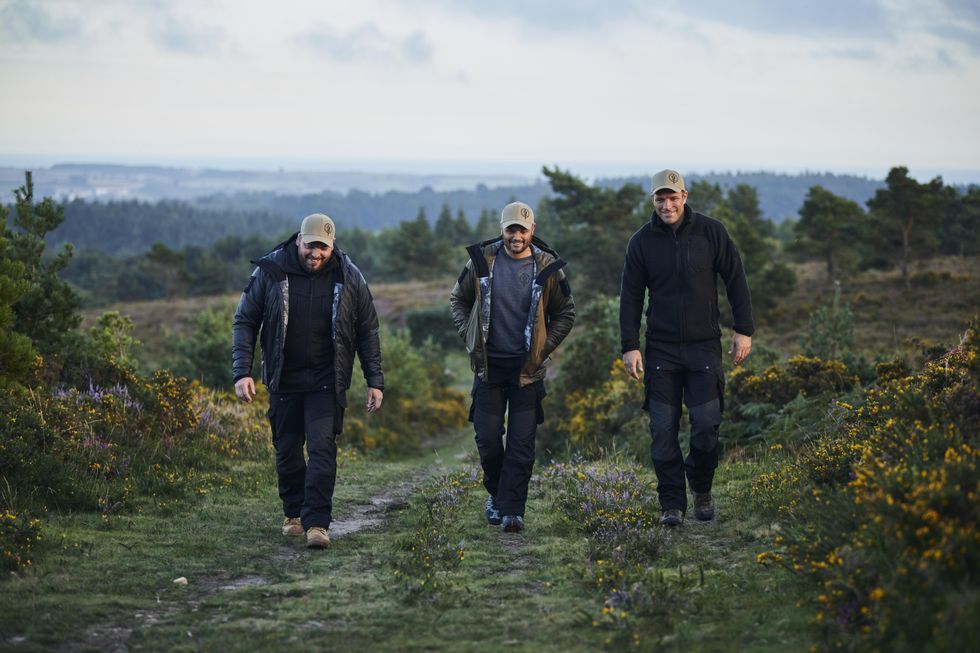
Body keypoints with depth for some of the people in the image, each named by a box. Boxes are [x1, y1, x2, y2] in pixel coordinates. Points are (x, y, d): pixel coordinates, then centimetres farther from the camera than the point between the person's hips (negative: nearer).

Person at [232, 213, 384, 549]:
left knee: (322, 448, -12)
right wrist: (242, 371, -11)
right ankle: (293, 513, 28)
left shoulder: (348, 277, -3)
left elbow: (367, 330, 5)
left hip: (326, 382, -1)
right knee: (287, 450, 9)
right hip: (284, 380, 1)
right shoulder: (270, 272, -6)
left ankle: (316, 523, -13)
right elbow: (244, 321, -1)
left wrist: (375, 380, 1)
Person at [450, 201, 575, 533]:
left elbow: (565, 314, 10)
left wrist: (543, 349, 0)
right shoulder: (482, 261, 0)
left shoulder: (547, 268, -1)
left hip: (527, 369, -1)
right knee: (488, 438, 3)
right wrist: (470, 337, 3)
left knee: (521, 443, -4)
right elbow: (458, 300, 15)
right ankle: (496, 493, 27)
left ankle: (512, 510, -1)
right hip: (489, 366, 1)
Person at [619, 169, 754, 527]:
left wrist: (744, 330, -1)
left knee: (706, 425, -4)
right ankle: (672, 503, 8)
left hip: (704, 346, -1)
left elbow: (735, 281, 3)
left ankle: (701, 489, 21)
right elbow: (631, 296, 3)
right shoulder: (642, 241, 0)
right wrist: (630, 346, -3)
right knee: (663, 430, -1)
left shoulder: (711, 232, -2)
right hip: (661, 349, 1)